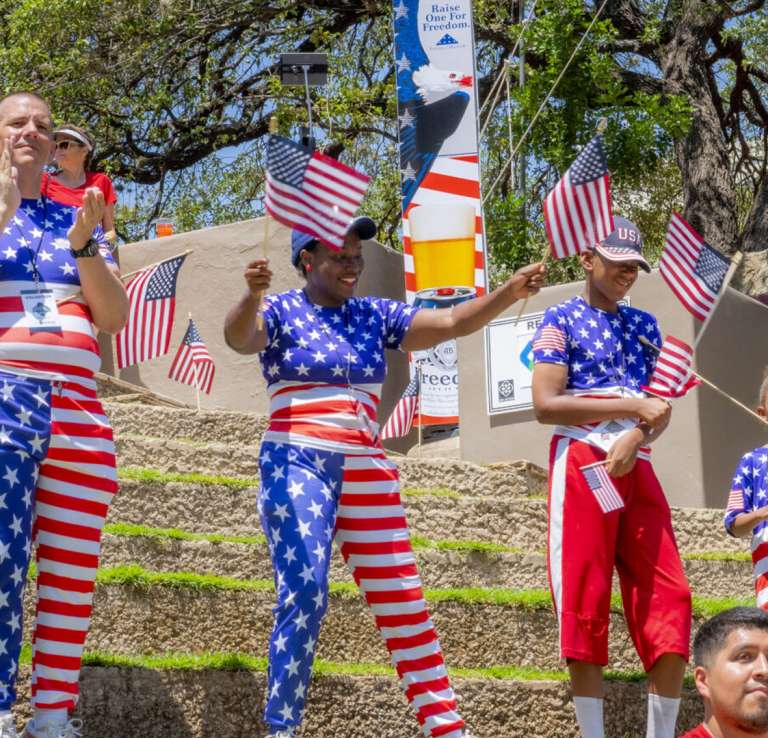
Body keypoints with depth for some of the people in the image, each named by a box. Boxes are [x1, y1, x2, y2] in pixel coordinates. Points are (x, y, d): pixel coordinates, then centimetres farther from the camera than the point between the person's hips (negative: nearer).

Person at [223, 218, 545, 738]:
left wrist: (509, 294, -12)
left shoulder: (376, 317, 11)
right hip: (297, 464, -5)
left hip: (365, 470, 5)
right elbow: (239, 336, -21)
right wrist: (253, 296, -43)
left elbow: (451, 322, 4)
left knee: (401, 595, 4)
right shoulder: (282, 312, -1)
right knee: (305, 592, -15)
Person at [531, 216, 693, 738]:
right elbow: (545, 404, -9)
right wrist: (632, 406, -12)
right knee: (585, 602, -6)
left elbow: (660, 409, 15)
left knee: (668, 597, -4)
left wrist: (637, 436, -9)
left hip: (636, 468, 5)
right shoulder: (563, 319, 3)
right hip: (582, 465, -5)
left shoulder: (643, 325, 19)